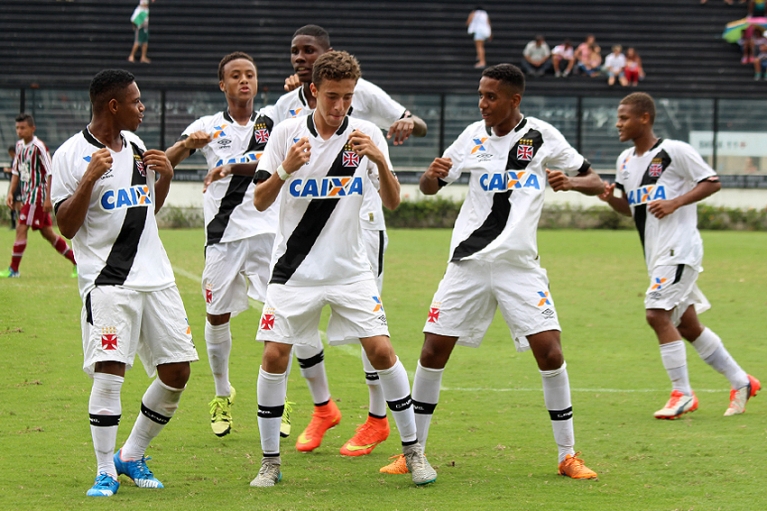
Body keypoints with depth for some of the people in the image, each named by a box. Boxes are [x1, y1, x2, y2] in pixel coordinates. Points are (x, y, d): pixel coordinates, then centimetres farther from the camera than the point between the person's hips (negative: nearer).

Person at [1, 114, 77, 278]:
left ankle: (13, 269, -7)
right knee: (47, 232, 12)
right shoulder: (20, 145, 9)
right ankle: (77, 262, 20)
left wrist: (48, 198, -20)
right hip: (27, 193, 9)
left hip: (37, 193, -9)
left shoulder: (38, 147, -16)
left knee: (21, 228, -12)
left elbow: (50, 173, -17)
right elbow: (16, 171, 19)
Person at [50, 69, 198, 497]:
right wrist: (89, 178, -22)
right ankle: (106, 472, -5)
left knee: (177, 373, 4)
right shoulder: (72, 155, -7)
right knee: (109, 371, -17)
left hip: (156, 277, 7)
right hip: (108, 281, -7)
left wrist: (166, 176, 7)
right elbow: (67, 226, -10)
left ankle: (132, 456, 20)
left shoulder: (135, 146, 13)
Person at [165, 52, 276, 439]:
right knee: (217, 315, 4)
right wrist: (188, 145, -26)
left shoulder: (273, 124, 9)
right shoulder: (208, 127, 5)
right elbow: (165, 162, -3)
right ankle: (222, 395, 23)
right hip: (223, 233, 0)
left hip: (267, 230, 0)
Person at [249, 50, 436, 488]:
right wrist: (285, 170, -23)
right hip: (295, 268, 0)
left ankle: (413, 450, 6)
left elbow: (393, 202, -4)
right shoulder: (287, 133, -4)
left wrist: (380, 161, -22)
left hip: (350, 269, 0)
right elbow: (260, 202, -4)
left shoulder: (367, 135, -2)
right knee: (275, 356, -7)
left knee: (382, 351, -8)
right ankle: (270, 461, 6)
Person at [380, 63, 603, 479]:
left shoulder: (542, 137, -1)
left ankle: (568, 456, 1)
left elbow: (594, 182, 4)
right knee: (433, 351, -2)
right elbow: (429, 187, 14)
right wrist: (433, 173, -10)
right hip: (469, 262, 2)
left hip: (520, 265, -2)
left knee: (550, 353, -12)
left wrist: (570, 182, -18)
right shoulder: (474, 136, 5)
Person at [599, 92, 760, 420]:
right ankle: (741, 382, 24)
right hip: (656, 254, 9)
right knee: (688, 325, 12)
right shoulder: (625, 161, 13)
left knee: (657, 313, -19)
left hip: (680, 246, -9)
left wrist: (675, 202, -18)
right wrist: (611, 198, 1)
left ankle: (682, 393, -12)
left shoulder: (674, 152, -10)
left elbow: (712, 183, -7)